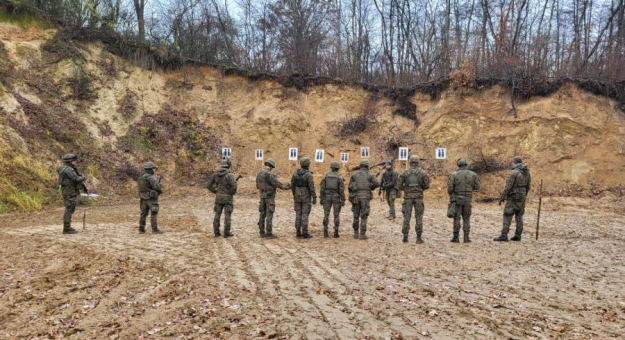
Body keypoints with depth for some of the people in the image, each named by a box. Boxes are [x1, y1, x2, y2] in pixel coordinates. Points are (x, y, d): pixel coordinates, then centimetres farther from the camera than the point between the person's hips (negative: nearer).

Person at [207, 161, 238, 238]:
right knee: (227, 215, 2)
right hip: (227, 198, -4)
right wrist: (232, 193, -5)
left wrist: (216, 192, 13)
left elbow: (209, 185, 4)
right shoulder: (229, 175, -16)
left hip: (218, 197, 5)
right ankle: (227, 233, 4)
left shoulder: (215, 174, 1)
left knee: (217, 214, 10)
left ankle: (216, 232, 11)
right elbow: (234, 186, -25)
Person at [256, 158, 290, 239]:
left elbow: (258, 185, 17)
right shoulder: (268, 174, -18)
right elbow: (276, 183, -15)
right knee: (269, 215, -5)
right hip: (269, 196, -8)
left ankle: (262, 233, 12)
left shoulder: (259, 173, 9)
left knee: (262, 215, 9)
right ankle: (269, 234, -4)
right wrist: (285, 187, -2)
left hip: (262, 196, 8)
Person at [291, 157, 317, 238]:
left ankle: (298, 233, 8)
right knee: (305, 215, -3)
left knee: (298, 215, 8)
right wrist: (314, 198, -11)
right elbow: (312, 187, -17)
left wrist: (294, 195, 20)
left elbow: (292, 185, 8)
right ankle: (305, 233, -1)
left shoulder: (295, 173, 3)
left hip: (298, 197, 5)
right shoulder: (309, 174, -15)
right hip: (306, 197, -5)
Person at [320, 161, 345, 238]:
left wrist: (321, 198, 3)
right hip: (336, 197, -2)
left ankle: (325, 232, 2)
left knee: (326, 215, 6)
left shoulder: (326, 176, 0)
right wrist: (343, 200, -6)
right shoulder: (340, 177, -8)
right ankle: (336, 233, 3)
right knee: (336, 215, 5)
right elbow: (341, 190, -11)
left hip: (327, 197, 2)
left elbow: (322, 188, -2)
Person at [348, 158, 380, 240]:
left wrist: (351, 198, 16)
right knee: (364, 217, 2)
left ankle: (356, 233, 15)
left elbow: (350, 187, 6)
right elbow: (377, 183, -11)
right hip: (365, 197, -2)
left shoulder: (354, 174, 8)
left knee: (356, 216, 13)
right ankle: (362, 234, -1)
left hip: (356, 197, 2)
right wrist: (370, 187, 9)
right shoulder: (369, 175, 1)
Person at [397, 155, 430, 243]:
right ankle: (419, 238, 2)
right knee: (419, 217, 4)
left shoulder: (405, 173, 0)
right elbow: (427, 186, -3)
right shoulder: (422, 172, -1)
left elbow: (399, 185, -1)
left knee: (407, 217, 5)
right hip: (418, 197, 0)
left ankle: (405, 237, 3)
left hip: (408, 197, 0)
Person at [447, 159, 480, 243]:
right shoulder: (473, 174, -1)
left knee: (456, 218, 3)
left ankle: (456, 237, 3)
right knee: (466, 218, 10)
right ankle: (466, 237, 7)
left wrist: (451, 195, 8)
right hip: (467, 199, 2)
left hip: (457, 199, -2)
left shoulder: (454, 174, -8)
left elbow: (450, 188, -12)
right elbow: (477, 187, 2)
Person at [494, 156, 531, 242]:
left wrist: (502, 197, -12)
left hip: (513, 197, -7)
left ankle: (504, 236, -9)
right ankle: (517, 236, 13)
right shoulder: (527, 172, 7)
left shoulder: (513, 172, -17)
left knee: (507, 216, -6)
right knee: (519, 216, 12)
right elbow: (528, 186, 14)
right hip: (522, 197, 7)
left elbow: (508, 187, -19)